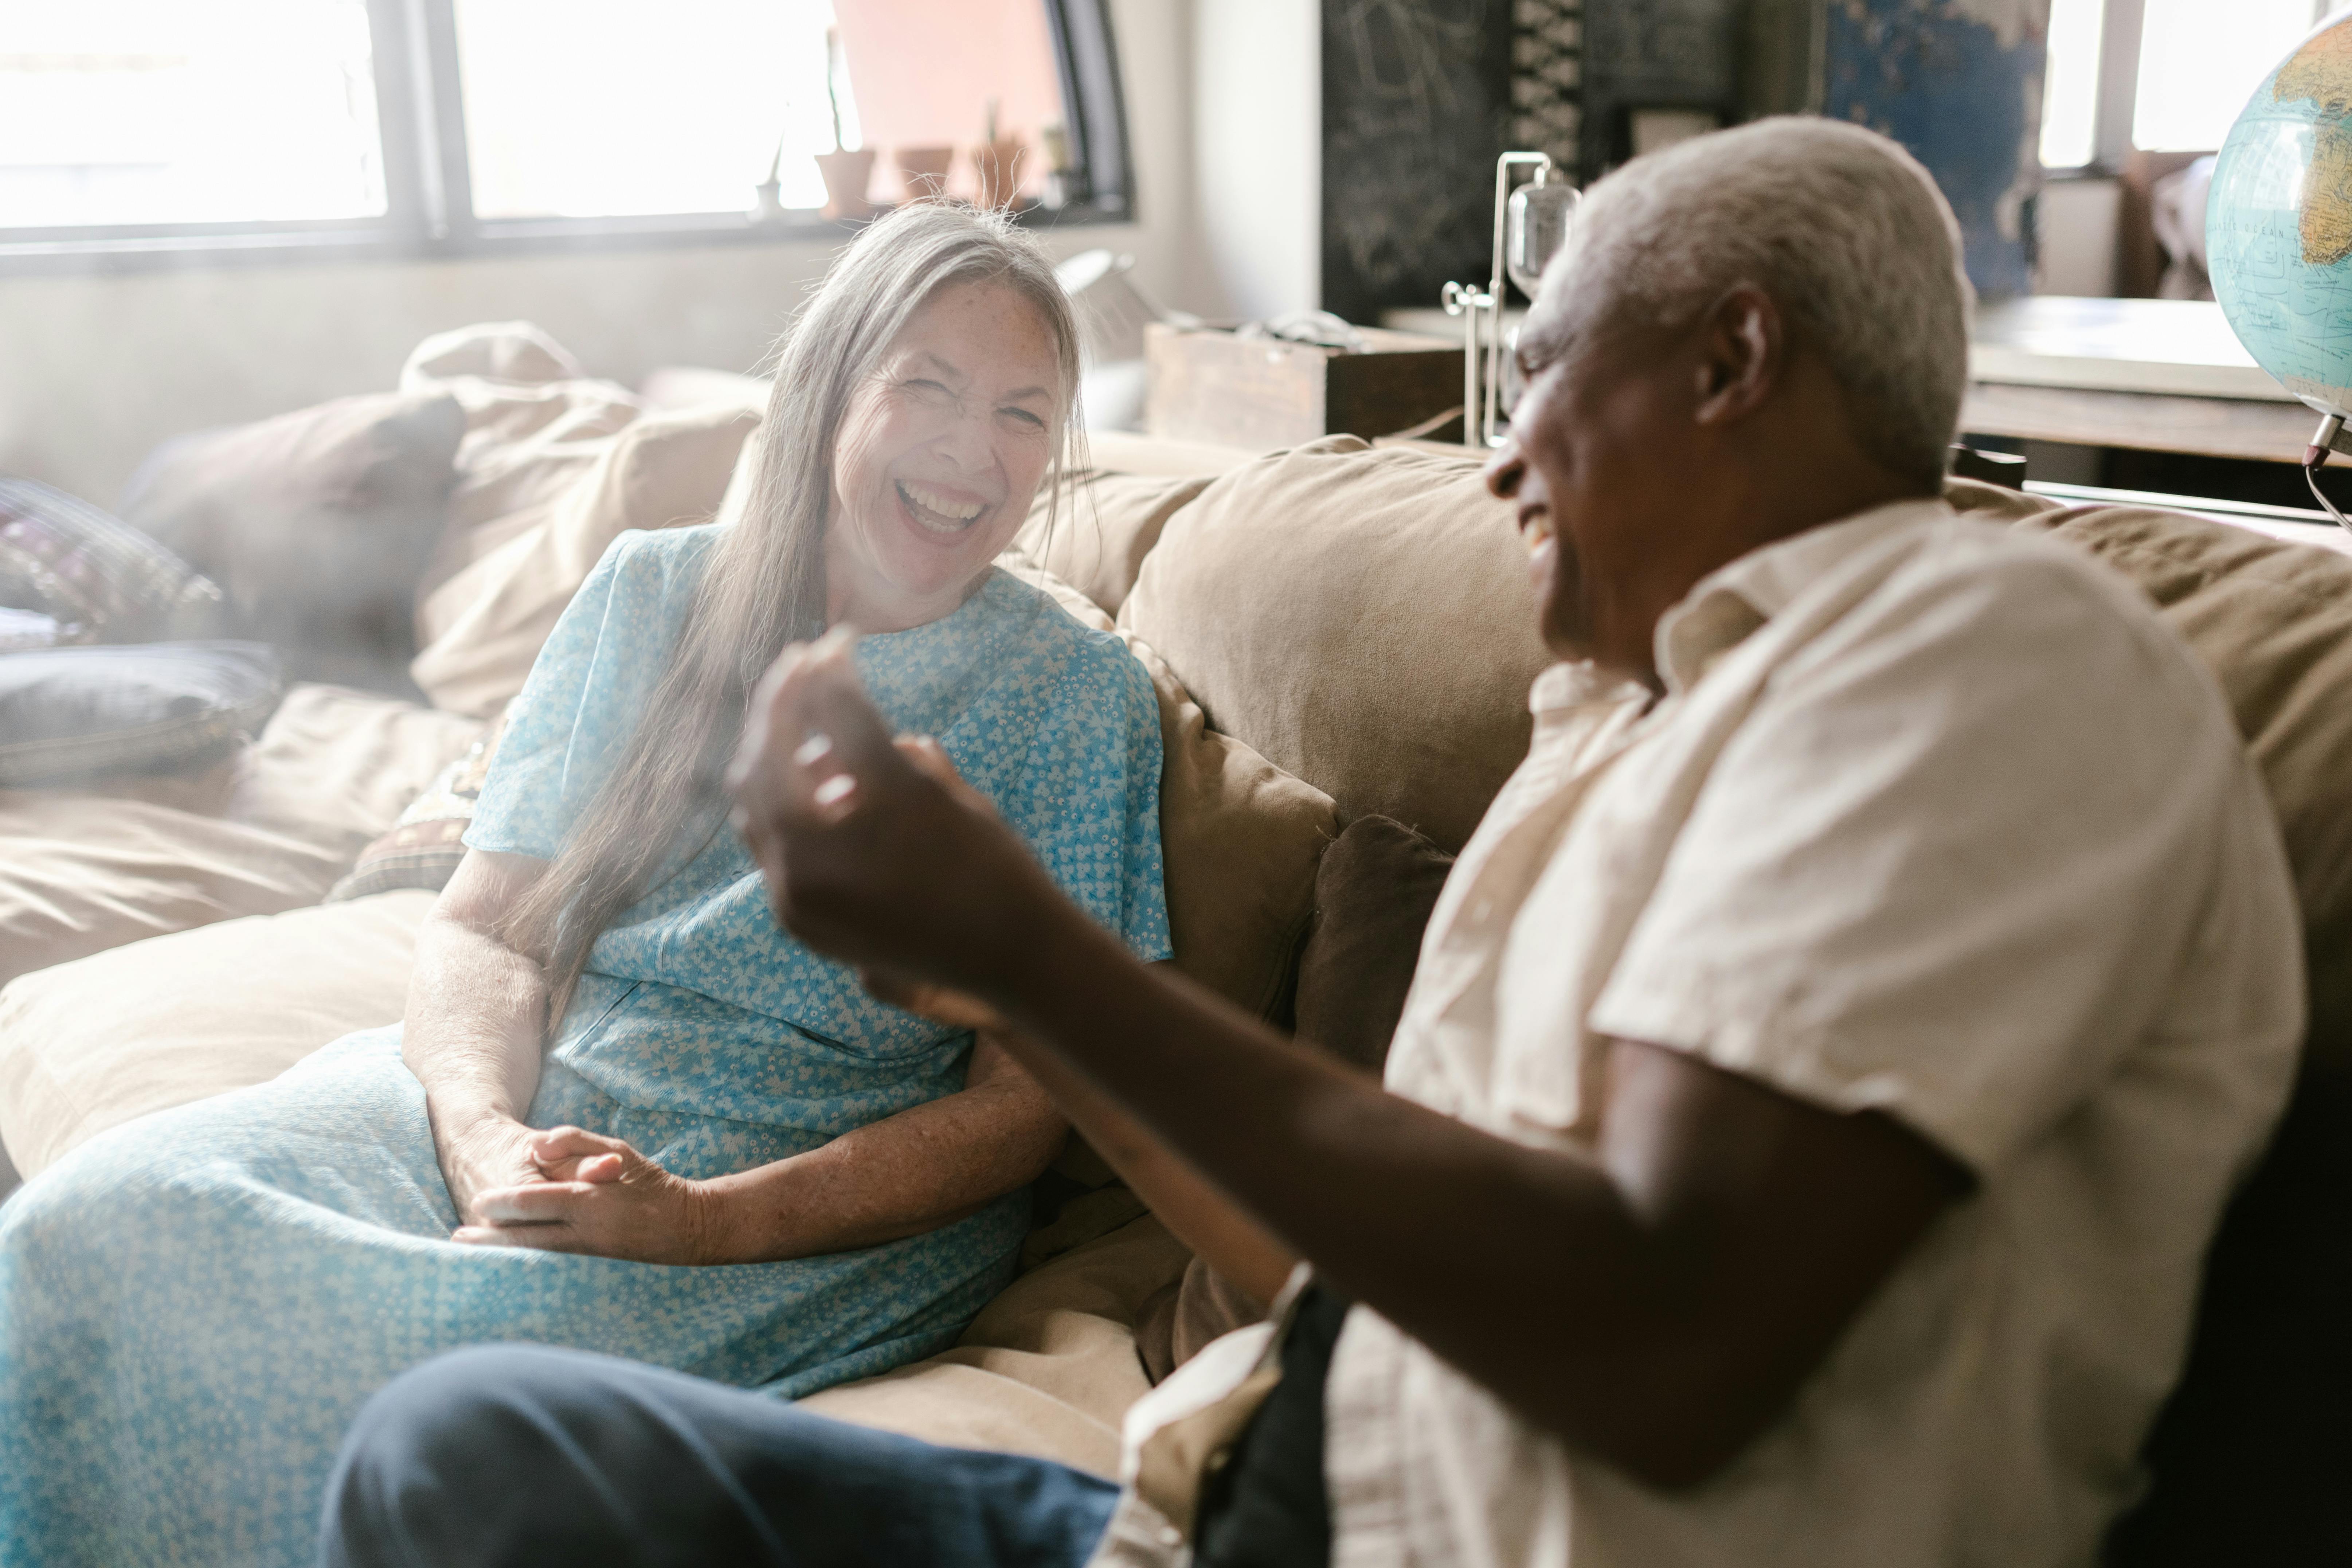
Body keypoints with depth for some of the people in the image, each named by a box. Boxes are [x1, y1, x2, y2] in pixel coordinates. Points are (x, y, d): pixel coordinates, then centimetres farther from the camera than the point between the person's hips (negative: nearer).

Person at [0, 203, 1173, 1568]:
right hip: (518, 1097, 4)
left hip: (832, 1202, -3)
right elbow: (482, 928, 5)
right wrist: (488, 1138, -18)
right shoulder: (653, 595, 8)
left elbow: (1024, 1104, -6)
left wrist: (702, 1224, -19)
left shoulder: (1083, 698, -2)